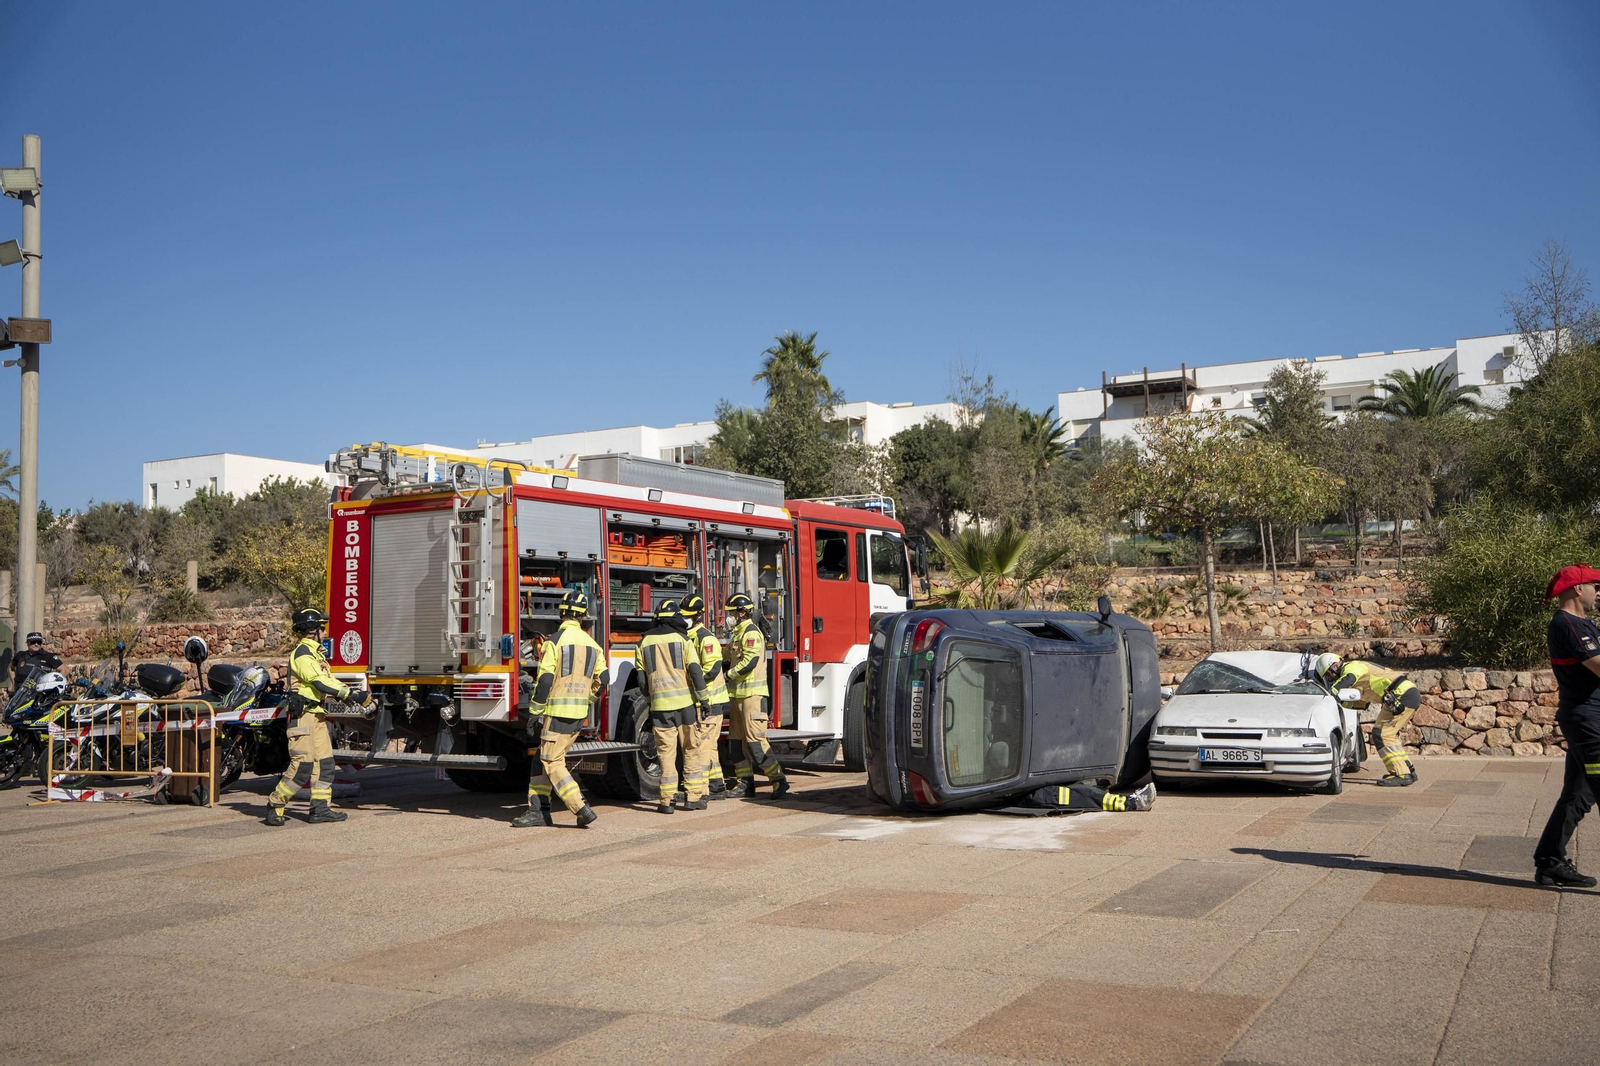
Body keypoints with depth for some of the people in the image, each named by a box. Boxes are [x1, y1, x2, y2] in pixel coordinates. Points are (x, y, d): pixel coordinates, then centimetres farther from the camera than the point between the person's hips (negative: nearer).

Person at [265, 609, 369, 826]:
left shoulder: (316, 653, 19)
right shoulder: (302, 653, -14)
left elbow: (329, 679, 17)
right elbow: (321, 682, -22)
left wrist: (353, 693, 3)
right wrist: (353, 695, -23)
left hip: (317, 714, 10)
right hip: (302, 715, -10)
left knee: (324, 762, 7)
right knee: (303, 765, -11)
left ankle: (320, 808, 10)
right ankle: (275, 804, 1)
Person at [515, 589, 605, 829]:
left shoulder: (556, 641, -11)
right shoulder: (591, 643, 8)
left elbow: (544, 680, -14)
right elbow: (601, 680, 11)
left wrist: (535, 713, -7)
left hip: (558, 712, -7)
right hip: (579, 715, 7)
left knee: (552, 763, -1)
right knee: (542, 757, 15)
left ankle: (582, 809, -9)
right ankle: (538, 810, 14)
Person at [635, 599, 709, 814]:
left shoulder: (645, 642, 8)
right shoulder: (681, 639, 0)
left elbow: (641, 676, 11)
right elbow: (694, 670, -6)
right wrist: (703, 698, -2)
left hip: (659, 705, 2)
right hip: (685, 701, -2)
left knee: (666, 752, 3)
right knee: (691, 750, 8)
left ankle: (667, 800, 2)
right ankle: (693, 796, 9)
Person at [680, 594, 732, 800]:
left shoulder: (705, 638, -15)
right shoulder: (689, 637, 14)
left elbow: (712, 668, -24)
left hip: (709, 702, -10)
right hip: (699, 701, 10)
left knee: (702, 744, -9)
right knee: (709, 745, 13)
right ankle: (717, 787, 20)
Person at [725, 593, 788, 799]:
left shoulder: (751, 631, -13)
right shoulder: (738, 632, 19)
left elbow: (750, 661, -22)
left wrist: (729, 674, -13)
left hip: (752, 694, -10)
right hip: (739, 694, 10)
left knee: (755, 740, -13)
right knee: (739, 740, 10)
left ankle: (779, 780, -10)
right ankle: (746, 784, 15)